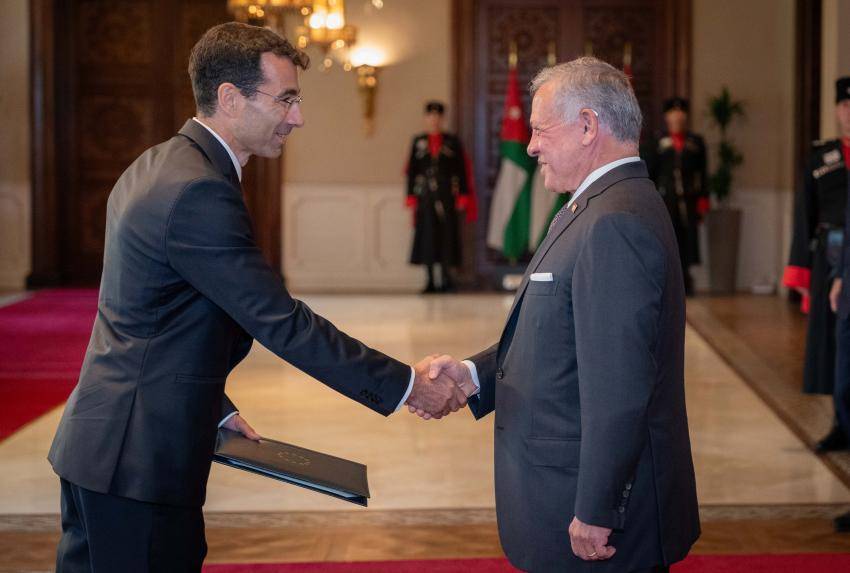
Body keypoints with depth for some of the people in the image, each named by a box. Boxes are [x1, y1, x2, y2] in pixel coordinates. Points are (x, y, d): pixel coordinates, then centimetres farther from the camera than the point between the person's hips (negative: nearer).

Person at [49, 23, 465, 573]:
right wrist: (406, 384, -15)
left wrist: (215, 408, 18)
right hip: (140, 462, -10)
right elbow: (281, 322, -21)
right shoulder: (199, 192, -21)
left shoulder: (156, 166, 11)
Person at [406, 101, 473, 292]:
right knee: (427, 237, 1)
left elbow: (462, 170, 3)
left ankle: (446, 278, 4)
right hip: (426, 197, 1)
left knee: (447, 235, -4)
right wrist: (411, 197, 2)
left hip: (447, 197, -1)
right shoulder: (418, 142, 9)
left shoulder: (453, 142, 5)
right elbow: (411, 171, 8)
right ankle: (431, 281, 7)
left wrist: (463, 196, -2)